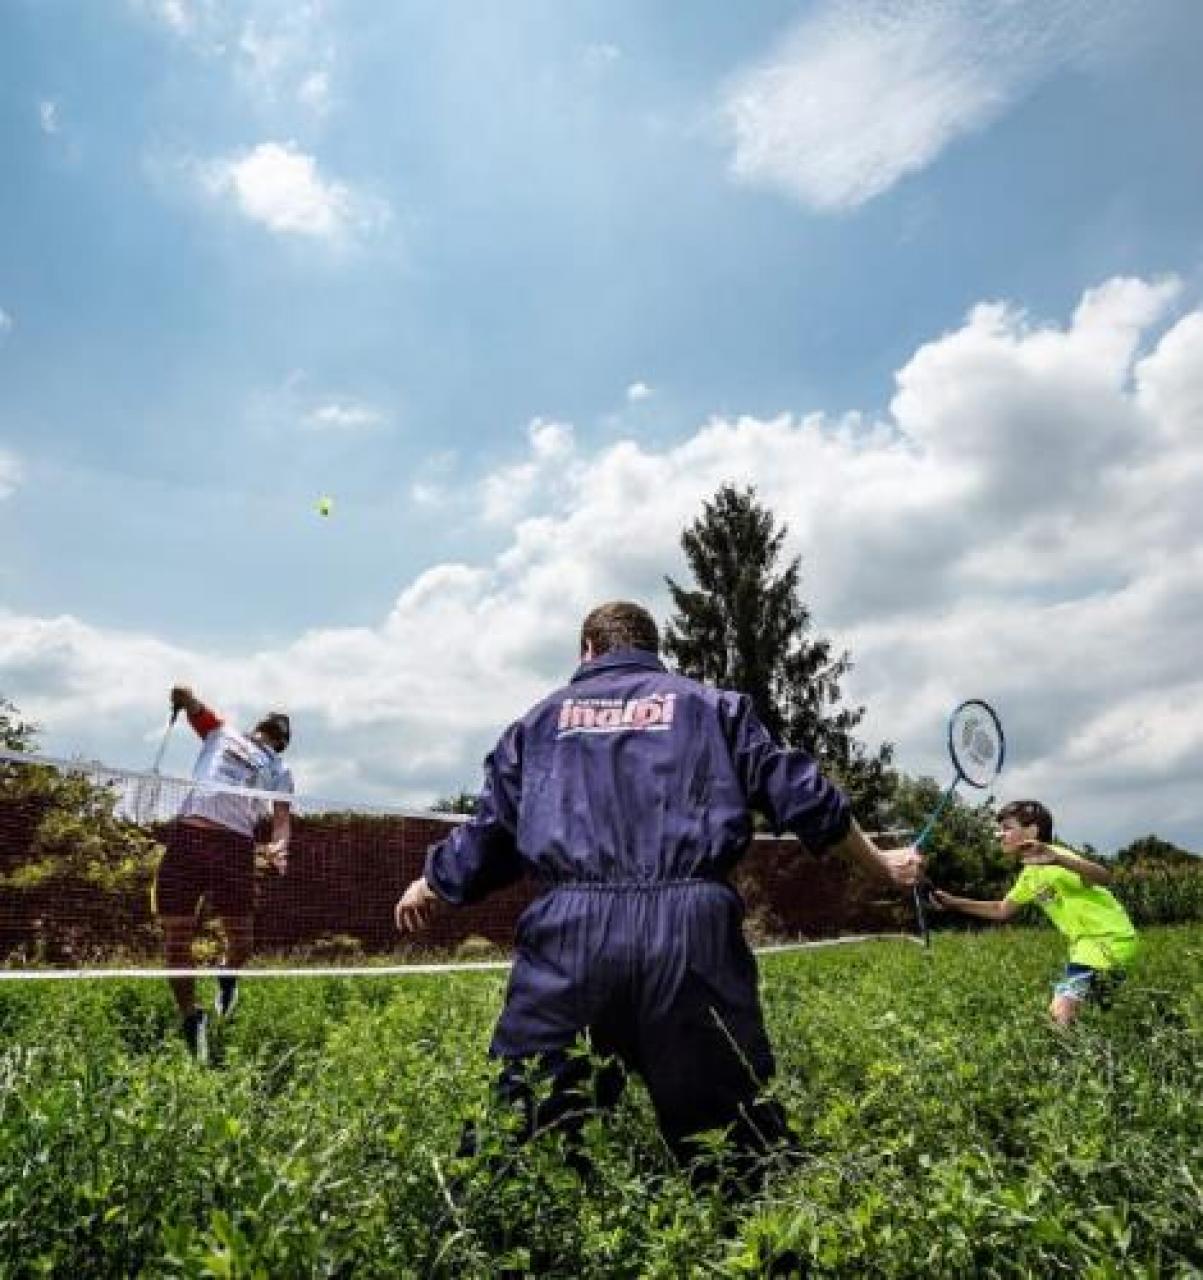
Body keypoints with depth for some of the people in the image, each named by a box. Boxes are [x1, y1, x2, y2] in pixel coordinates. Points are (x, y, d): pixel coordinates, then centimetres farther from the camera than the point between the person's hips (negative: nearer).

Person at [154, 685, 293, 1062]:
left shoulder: (279, 769, 21)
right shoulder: (221, 734, 22)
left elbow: (281, 817, 3)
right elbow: (182, 693, 20)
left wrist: (279, 845, -10)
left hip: (235, 844, 0)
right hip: (185, 836, 0)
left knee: (241, 942, -1)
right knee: (176, 940, 0)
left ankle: (227, 974, 35)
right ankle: (191, 1018, 20)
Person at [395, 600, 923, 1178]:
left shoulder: (540, 718, 20)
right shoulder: (711, 705, 18)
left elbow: (488, 835, 20)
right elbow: (800, 796, 16)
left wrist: (430, 885, 40)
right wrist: (881, 862, 31)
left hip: (569, 934, 0)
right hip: (693, 934, 0)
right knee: (736, 1137, 13)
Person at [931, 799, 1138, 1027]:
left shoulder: (1054, 857, -20)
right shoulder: (1030, 873, 10)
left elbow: (1103, 876, -38)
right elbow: (1002, 910, 19)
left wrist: (1057, 860, -56)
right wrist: (953, 902, 9)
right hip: (1088, 941, 10)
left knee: (1061, 1014, -18)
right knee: (1057, 1012, 13)